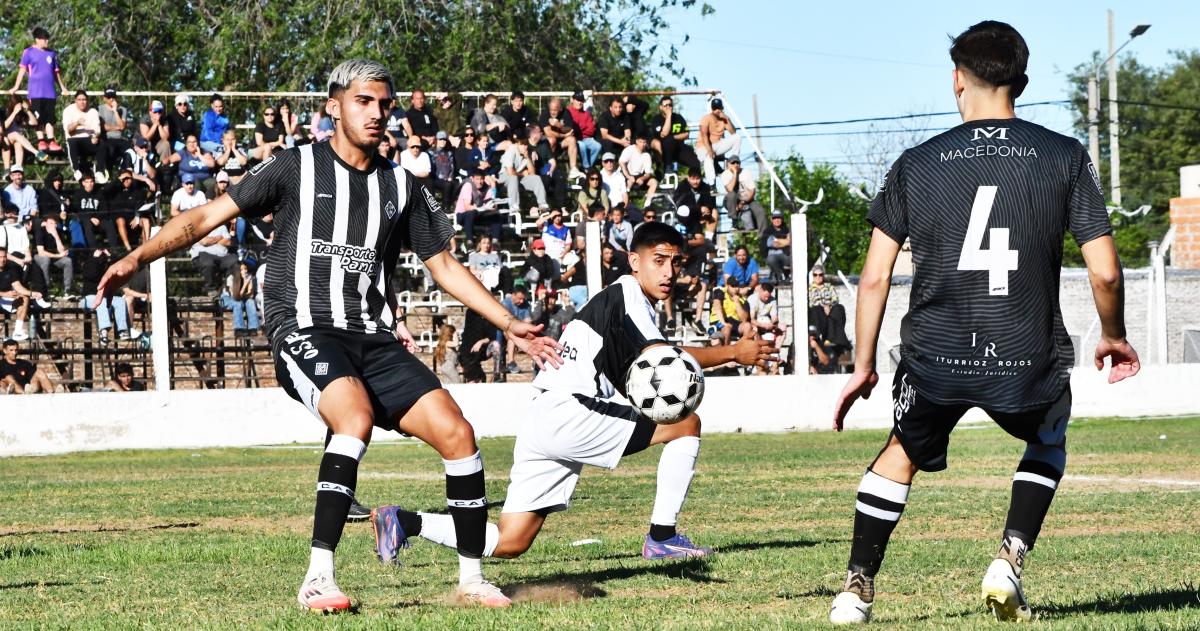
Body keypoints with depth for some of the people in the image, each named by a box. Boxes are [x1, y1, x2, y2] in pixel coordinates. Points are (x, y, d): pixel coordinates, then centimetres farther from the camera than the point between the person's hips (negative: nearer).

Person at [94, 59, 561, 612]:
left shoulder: (402, 187, 16)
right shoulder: (297, 167, 4)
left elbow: (444, 265, 24)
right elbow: (207, 217, 3)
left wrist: (510, 325, 20)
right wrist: (136, 259, -7)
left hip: (375, 338, 5)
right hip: (305, 331, -5)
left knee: (457, 433, -11)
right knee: (356, 416, -34)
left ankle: (472, 580, 4)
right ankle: (318, 579, -32)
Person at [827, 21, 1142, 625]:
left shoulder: (916, 165, 4)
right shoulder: (1066, 157, 2)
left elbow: (874, 278, 3)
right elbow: (1105, 271, -1)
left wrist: (863, 366, 14)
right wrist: (1113, 337, 18)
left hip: (935, 357, 1)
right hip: (1030, 363, -1)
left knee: (902, 453, 29)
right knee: (1049, 442, 31)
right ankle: (1010, 559, 11)